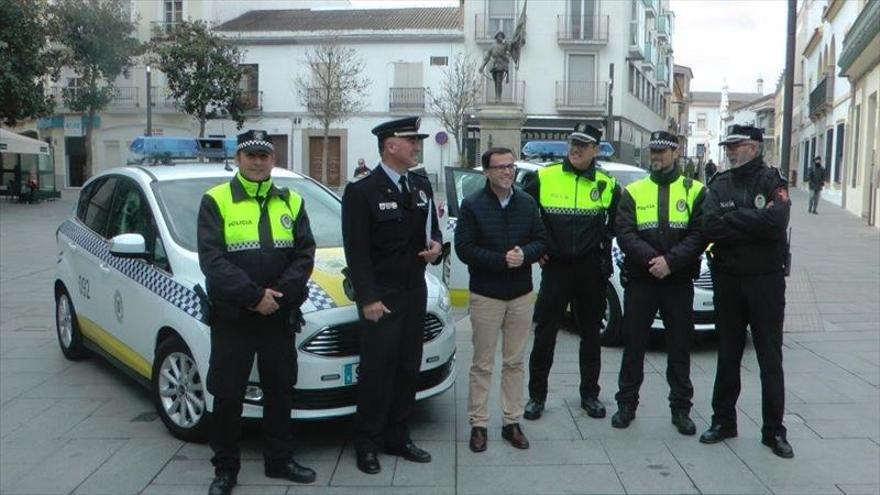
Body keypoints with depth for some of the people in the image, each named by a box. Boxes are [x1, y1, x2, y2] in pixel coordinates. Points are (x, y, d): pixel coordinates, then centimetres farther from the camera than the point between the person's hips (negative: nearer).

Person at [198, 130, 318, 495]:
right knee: (227, 395, 5)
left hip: (279, 315, 3)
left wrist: (280, 293, -13)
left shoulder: (291, 202, 8)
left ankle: (279, 460, 28)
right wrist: (255, 295, -20)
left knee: (280, 390, 13)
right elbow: (211, 259, -13)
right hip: (231, 316, -3)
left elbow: (304, 255, 2)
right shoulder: (216, 201, -3)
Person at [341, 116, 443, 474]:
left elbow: (432, 228, 18)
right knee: (376, 371, 1)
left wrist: (436, 245, -5)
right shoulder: (361, 191, -12)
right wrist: (368, 299, -17)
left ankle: (397, 437, 25)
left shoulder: (422, 185, 8)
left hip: (415, 293, 6)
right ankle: (367, 444, 16)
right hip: (381, 297, -6)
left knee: (408, 369, 12)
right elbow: (357, 252, -13)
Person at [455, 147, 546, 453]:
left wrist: (524, 254, -16)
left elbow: (541, 241, 5)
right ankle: (478, 424, 13)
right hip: (486, 295, -3)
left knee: (514, 362, 11)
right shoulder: (472, 205, -6)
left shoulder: (527, 203, 5)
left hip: (521, 294, 4)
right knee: (483, 364, 4)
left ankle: (512, 422, 21)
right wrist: (501, 260, -21)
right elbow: (464, 248, -11)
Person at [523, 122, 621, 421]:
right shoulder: (544, 178, -3)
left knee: (590, 333, 11)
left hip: (591, 269, 2)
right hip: (555, 265, -1)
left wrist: (603, 242, 6)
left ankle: (590, 394, 24)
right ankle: (537, 395, 13)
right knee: (545, 332, 2)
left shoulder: (606, 184, 2)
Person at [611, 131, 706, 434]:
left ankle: (681, 408, 19)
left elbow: (699, 235, -4)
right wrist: (651, 258, -18)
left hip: (679, 281, 0)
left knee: (680, 346, 7)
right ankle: (627, 403, 18)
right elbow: (625, 234, -3)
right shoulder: (633, 191, 7)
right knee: (633, 344, 6)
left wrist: (670, 261, -17)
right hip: (639, 280, 1)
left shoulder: (694, 191, 5)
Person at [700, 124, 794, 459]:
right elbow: (710, 227, -12)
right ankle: (723, 421, 23)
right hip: (727, 280, 3)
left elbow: (776, 222, -22)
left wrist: (731, 219, -14)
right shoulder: (719, 184, 5)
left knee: (770, 358, 4)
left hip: (766, 279, -3)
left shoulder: (772, 181, -3)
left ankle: (774, 431, 13)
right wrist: (752, 223, -16)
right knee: (728, 355, 12)